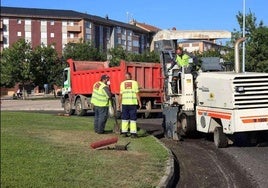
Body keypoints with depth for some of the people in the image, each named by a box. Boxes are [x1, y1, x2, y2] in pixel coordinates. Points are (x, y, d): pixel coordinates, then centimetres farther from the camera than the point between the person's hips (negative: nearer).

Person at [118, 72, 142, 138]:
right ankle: (133, 133, -3)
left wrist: (119, 104, 8)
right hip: (133, 103, -2)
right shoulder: (135, 83, -1)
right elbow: (137, 94, -6)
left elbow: (120, 95, 1)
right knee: (133, 118, 1)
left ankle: (124, 132, 7)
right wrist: (139, 102, 0)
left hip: (125, 103, 2)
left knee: (125, 118, 9)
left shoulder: (122, 83, 4)